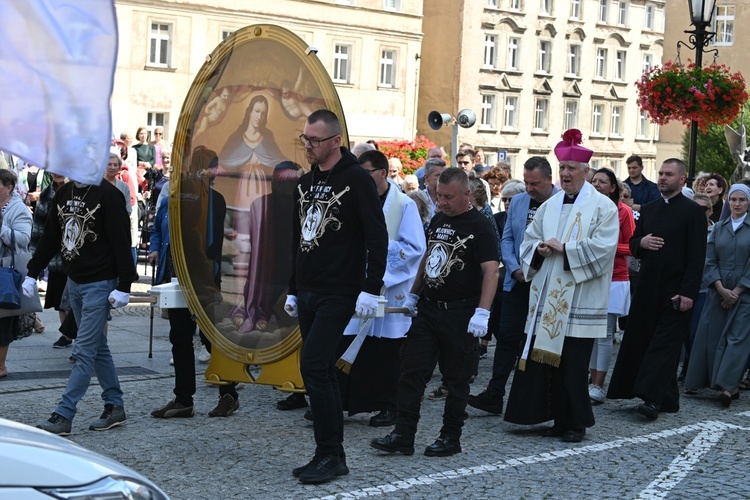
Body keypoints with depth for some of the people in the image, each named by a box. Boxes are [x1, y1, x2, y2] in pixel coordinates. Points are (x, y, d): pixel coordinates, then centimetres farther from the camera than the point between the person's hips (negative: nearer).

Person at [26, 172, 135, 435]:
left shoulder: (108, 194, -13)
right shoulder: (64, 193, 10)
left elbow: (121, 241, -17)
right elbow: (50, 236, 15)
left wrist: (124, 286, -21)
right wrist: (32, 273, 12)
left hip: (99, 284, -8)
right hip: (74, 282, 8)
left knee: (84, 351, -7)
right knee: (98, 348, 13)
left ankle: (64, 415, -6)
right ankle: (115, 408, 21)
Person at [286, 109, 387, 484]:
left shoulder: (356, 179, -8)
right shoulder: (305, 183, 14)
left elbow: (378, 238, -13)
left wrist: (371, 289, -18)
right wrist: (293, 290, 19)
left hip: (339, 294, -8)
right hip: (307, 294, 8)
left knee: (313, 365, -15)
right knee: (322, 370, 9)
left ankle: (330, 455, -7)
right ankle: (331, 457, 16)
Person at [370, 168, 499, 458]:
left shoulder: (479, 227, -11)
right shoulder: (437, 221, 12)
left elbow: (490, 271, -18)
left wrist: (482, 312, -27)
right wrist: (413, 295, 25)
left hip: (459, 314, -7)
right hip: (427, 309, 7)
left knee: (456, 379, 4)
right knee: (411, 372, 3)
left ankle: (450, 438, 15)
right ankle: (403, 436, 6)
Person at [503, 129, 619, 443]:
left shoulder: (603, 207, -3)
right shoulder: (549, 207, 15)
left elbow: (602, 248, -14)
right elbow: (528, 241, 17)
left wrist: (564, 249, -15)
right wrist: (539, 250, -5)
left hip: (579, 303, -6)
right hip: (547, 300, 6)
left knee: (573, 365, -2)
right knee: (546, 357, 5)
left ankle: (576, 423, 10)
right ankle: (560, 419, 15)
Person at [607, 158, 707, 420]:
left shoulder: (692, 211, -4)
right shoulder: (648, 210, 16)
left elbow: (697, 255, -10)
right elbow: (633, 244, 21)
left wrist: (688, 292, -17)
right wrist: (641, 242, -4)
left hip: (675, 290, -7)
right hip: (648, 287, 7)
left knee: (665, 343, -8)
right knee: (637, 338, 6)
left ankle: (653, 398, -12)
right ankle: (668, 399, 15)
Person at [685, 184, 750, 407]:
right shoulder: (719, 228, 9)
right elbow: (710, 261, 4)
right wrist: (722, 289, -7)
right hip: (718, 292, 4)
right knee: (713, 336, 1)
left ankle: (728, 386, -9)